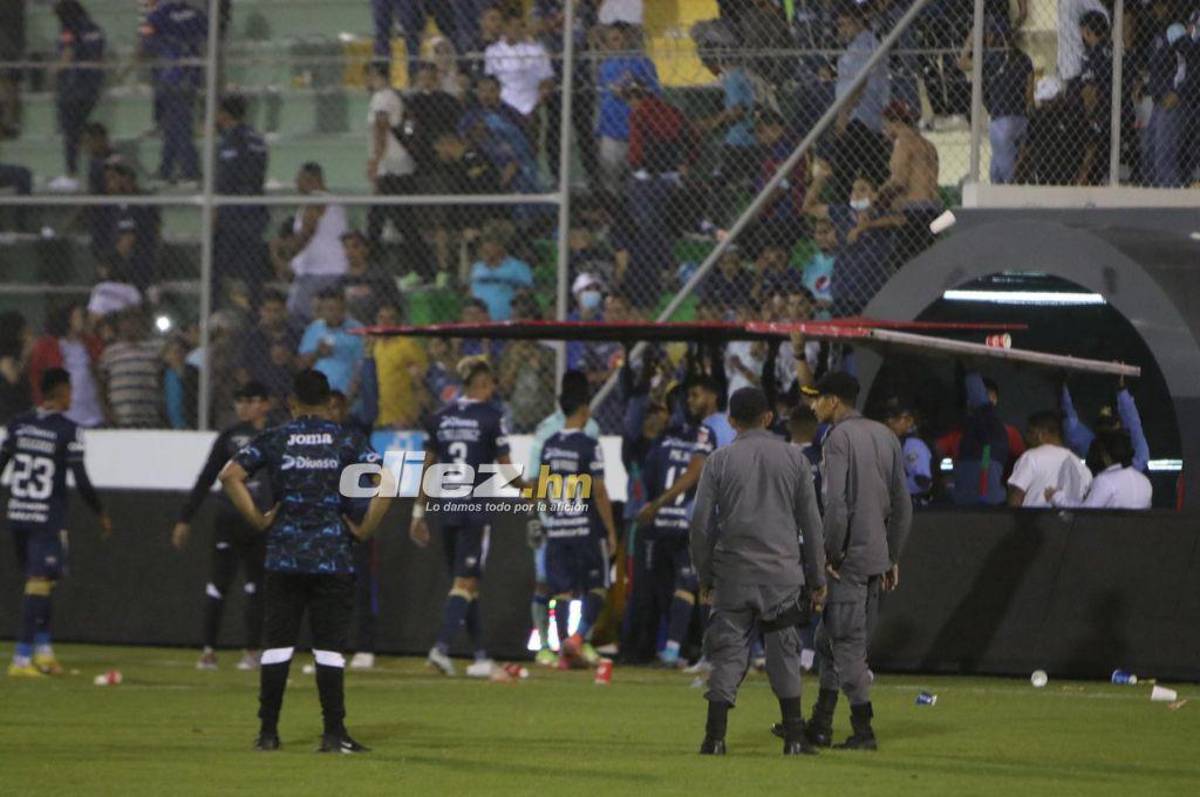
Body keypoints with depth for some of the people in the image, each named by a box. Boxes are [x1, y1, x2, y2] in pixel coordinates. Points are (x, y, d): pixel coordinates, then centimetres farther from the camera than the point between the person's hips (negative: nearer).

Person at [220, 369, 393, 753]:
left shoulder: (273, 440, 3)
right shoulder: (347, 441, 2)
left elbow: (230, 475, -8)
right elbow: (385, 482, -9)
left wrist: (257, 519, -1)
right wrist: (365, 529, -1)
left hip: (284, 557, 0)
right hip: (334, 559, 0)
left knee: (276, 644, 5)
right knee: (329, 646, 1)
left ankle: (268, 731, 5)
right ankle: (334, 733, -1)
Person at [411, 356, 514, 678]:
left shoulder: (440, 417, 8)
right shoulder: (492, 417, -6)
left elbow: (428, 467, 9)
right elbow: (505, 469, -4)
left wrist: (419, 511, 15)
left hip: (446, 507, 5)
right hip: (477, 507, -5)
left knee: (466, 582, 12)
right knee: (466, 582, -4)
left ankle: (481, 654, 14)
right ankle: (442, 645, -20)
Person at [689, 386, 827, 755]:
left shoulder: (719, 460, 2)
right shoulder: (794, 459, 5)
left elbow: (701, 523, 1)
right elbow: (811, 523, 6)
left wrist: (705, 576, 10)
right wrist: (817, 578, 11)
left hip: (733, 572, 0)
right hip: (783, 571, 0)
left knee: (729, 650, 1)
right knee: (784, 650, 7)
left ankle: (715, 736, -6)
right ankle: (794, 736, 6)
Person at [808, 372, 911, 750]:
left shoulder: (839, 438, -11)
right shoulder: (886, 436, 13)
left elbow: (836, 503, -21)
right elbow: (902, 503, 15)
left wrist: (832, 553, -15)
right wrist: (893, 558, 18)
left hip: (848, 558, -8)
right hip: (878, 556, 8)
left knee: (847, 641, -4)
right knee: (830, 637, 16)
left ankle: (863, 730, -5)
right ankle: (821, 725, 18)